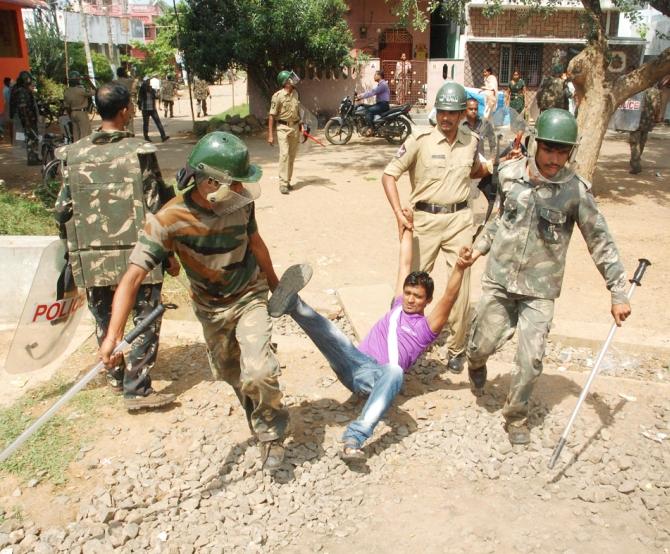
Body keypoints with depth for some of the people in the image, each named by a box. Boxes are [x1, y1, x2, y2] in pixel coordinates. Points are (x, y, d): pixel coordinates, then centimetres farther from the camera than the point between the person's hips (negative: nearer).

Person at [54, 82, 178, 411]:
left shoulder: (74, 155, 2)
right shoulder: (139, 152, -9)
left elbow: (62, 210, 5)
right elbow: (155, 210, -9)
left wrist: (73, 251, 18)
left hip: (91, 257, 4)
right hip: (136, 254, -4)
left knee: (105, 320, 19)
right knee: (146, 320, 6)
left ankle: (116, 375, 36)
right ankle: (136, 389, 4)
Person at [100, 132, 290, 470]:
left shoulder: (241, 203, -20)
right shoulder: (169, 220, -30)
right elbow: (132, 278, -34)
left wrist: (274, 284, 16)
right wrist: (114, 334, -46)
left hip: (250, 296, 0)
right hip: (211, 307, 1)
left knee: (258, 373, -17)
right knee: (232, 376, 17)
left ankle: (271, 435, 14)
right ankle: (262, 424, 48)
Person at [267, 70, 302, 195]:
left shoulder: (295, 93, 7)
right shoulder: (278, 96, -11)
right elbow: (271, 116, -9)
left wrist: (300, 124, 14)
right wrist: (270, 135, -12)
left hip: (295, 127, 6)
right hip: (283, 127, -6)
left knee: (292, 156, 8)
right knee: (284, 154, -14)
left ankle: (288, 181, 18)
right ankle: (283, 184, -14)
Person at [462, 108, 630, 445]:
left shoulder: (575, 190, -11)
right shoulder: (509, 174, -4)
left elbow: (599, 241, -5)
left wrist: (618, 293, -6)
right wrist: (480, 246, 10)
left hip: (540, 290, -1)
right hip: (499, 280, 2)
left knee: (530, 360, -5)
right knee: (483, 345, 6)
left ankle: (516, 417, 21)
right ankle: (476, 365, 45)